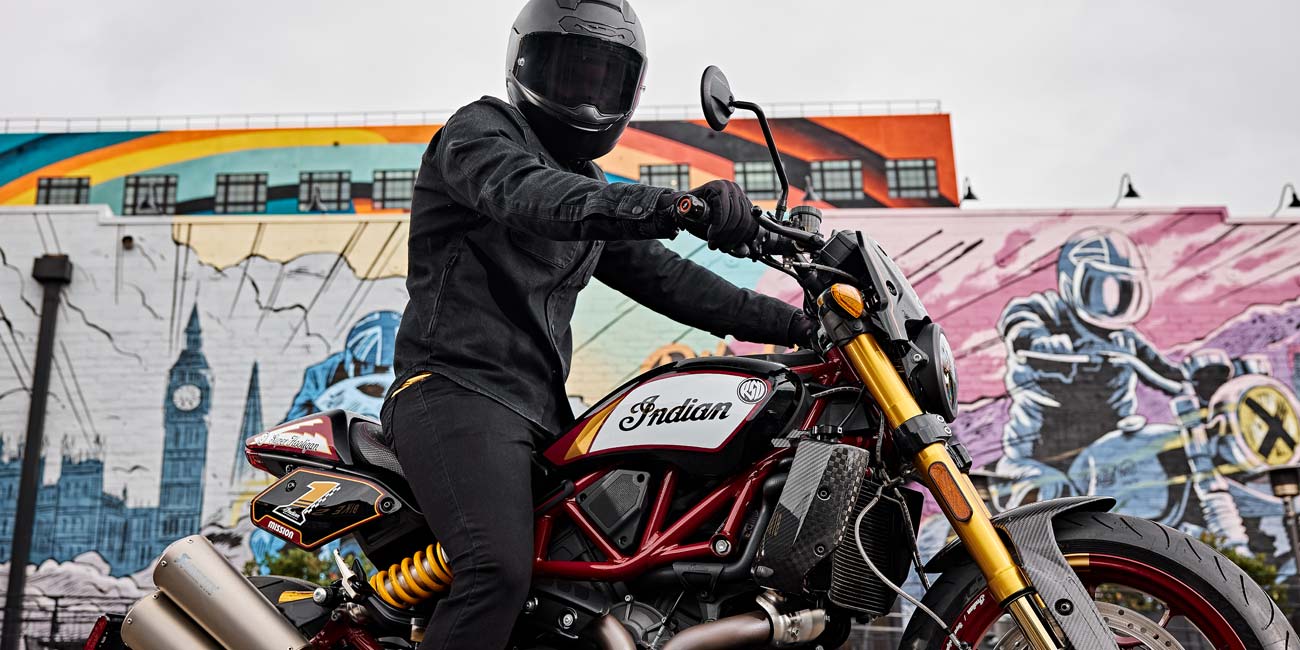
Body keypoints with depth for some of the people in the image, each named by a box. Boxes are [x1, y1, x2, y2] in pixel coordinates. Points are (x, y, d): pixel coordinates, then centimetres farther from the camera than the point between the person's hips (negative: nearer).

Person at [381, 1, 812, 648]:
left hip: (542, 408, 9)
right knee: (501, 572, -28)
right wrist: (671, 205, -41)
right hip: (458, 391, -9)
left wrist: (794, 324, 11)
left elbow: (662, 276, 20)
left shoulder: (590, 185, 24)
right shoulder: (479, 131, -2)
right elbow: (528, 194, -25)